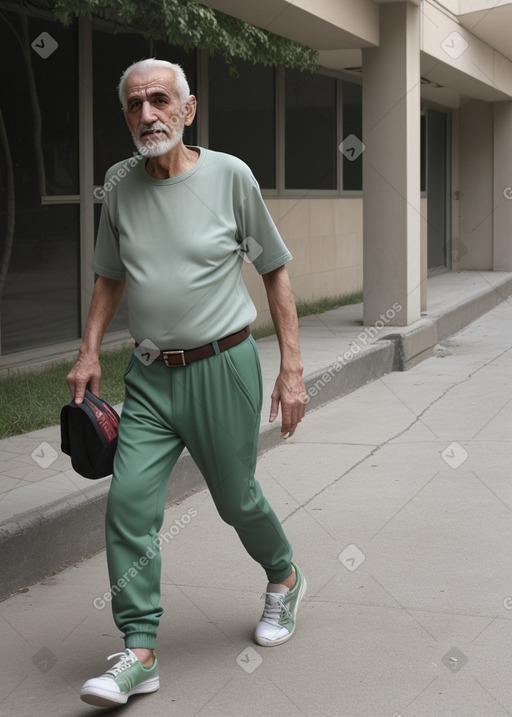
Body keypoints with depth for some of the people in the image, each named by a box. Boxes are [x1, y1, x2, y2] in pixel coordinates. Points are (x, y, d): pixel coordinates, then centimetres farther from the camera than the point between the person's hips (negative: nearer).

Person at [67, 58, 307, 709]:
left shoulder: (229, 175, -7)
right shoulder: (119, 185, 3)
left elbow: (275, 271, 0)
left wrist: (292, 369, -5)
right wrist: (90, 353, 5)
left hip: (223, 368, -3)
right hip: (150, 376, 3)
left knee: (236, 499, 9)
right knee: (129, 502, -8)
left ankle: (284, 579, 40)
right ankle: (139, 652, -1)